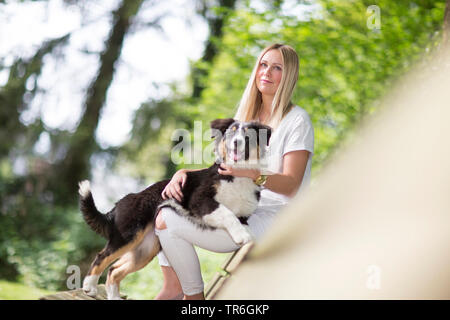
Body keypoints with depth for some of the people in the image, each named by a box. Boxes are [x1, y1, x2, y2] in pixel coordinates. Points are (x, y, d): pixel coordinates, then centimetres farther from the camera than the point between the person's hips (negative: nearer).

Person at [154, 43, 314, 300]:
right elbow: (221, 169, 13)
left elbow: (291, 184, -18)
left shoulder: (297, 120, -9)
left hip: (271, 219, -8)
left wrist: (254, 174, -37)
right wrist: (183, 173, -7)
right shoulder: (249, 117, 14)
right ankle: (173, 286, -2)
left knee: (167, 221, -18)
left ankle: (194, 295, -1)